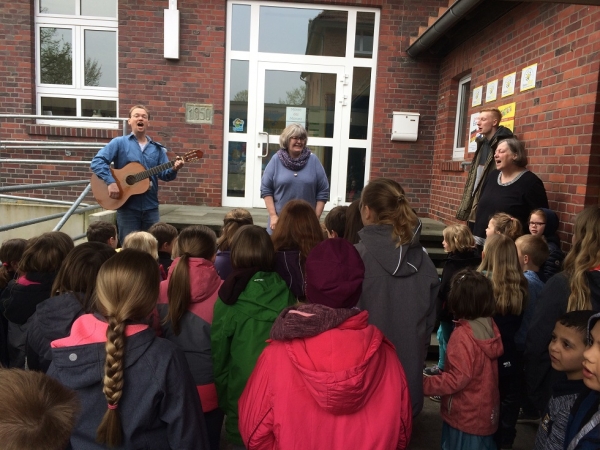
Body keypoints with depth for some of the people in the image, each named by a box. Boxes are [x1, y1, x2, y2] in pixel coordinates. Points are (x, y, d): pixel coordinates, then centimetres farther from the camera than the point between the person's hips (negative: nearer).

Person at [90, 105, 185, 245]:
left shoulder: (157, 148, 10)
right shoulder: (119, 143, 0)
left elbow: (164, 174, 5)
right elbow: (97, 161, -9)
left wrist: (174, 169, -18)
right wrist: (111, 182, -23)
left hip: (151, 207, 3)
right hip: (127, 207, -3)